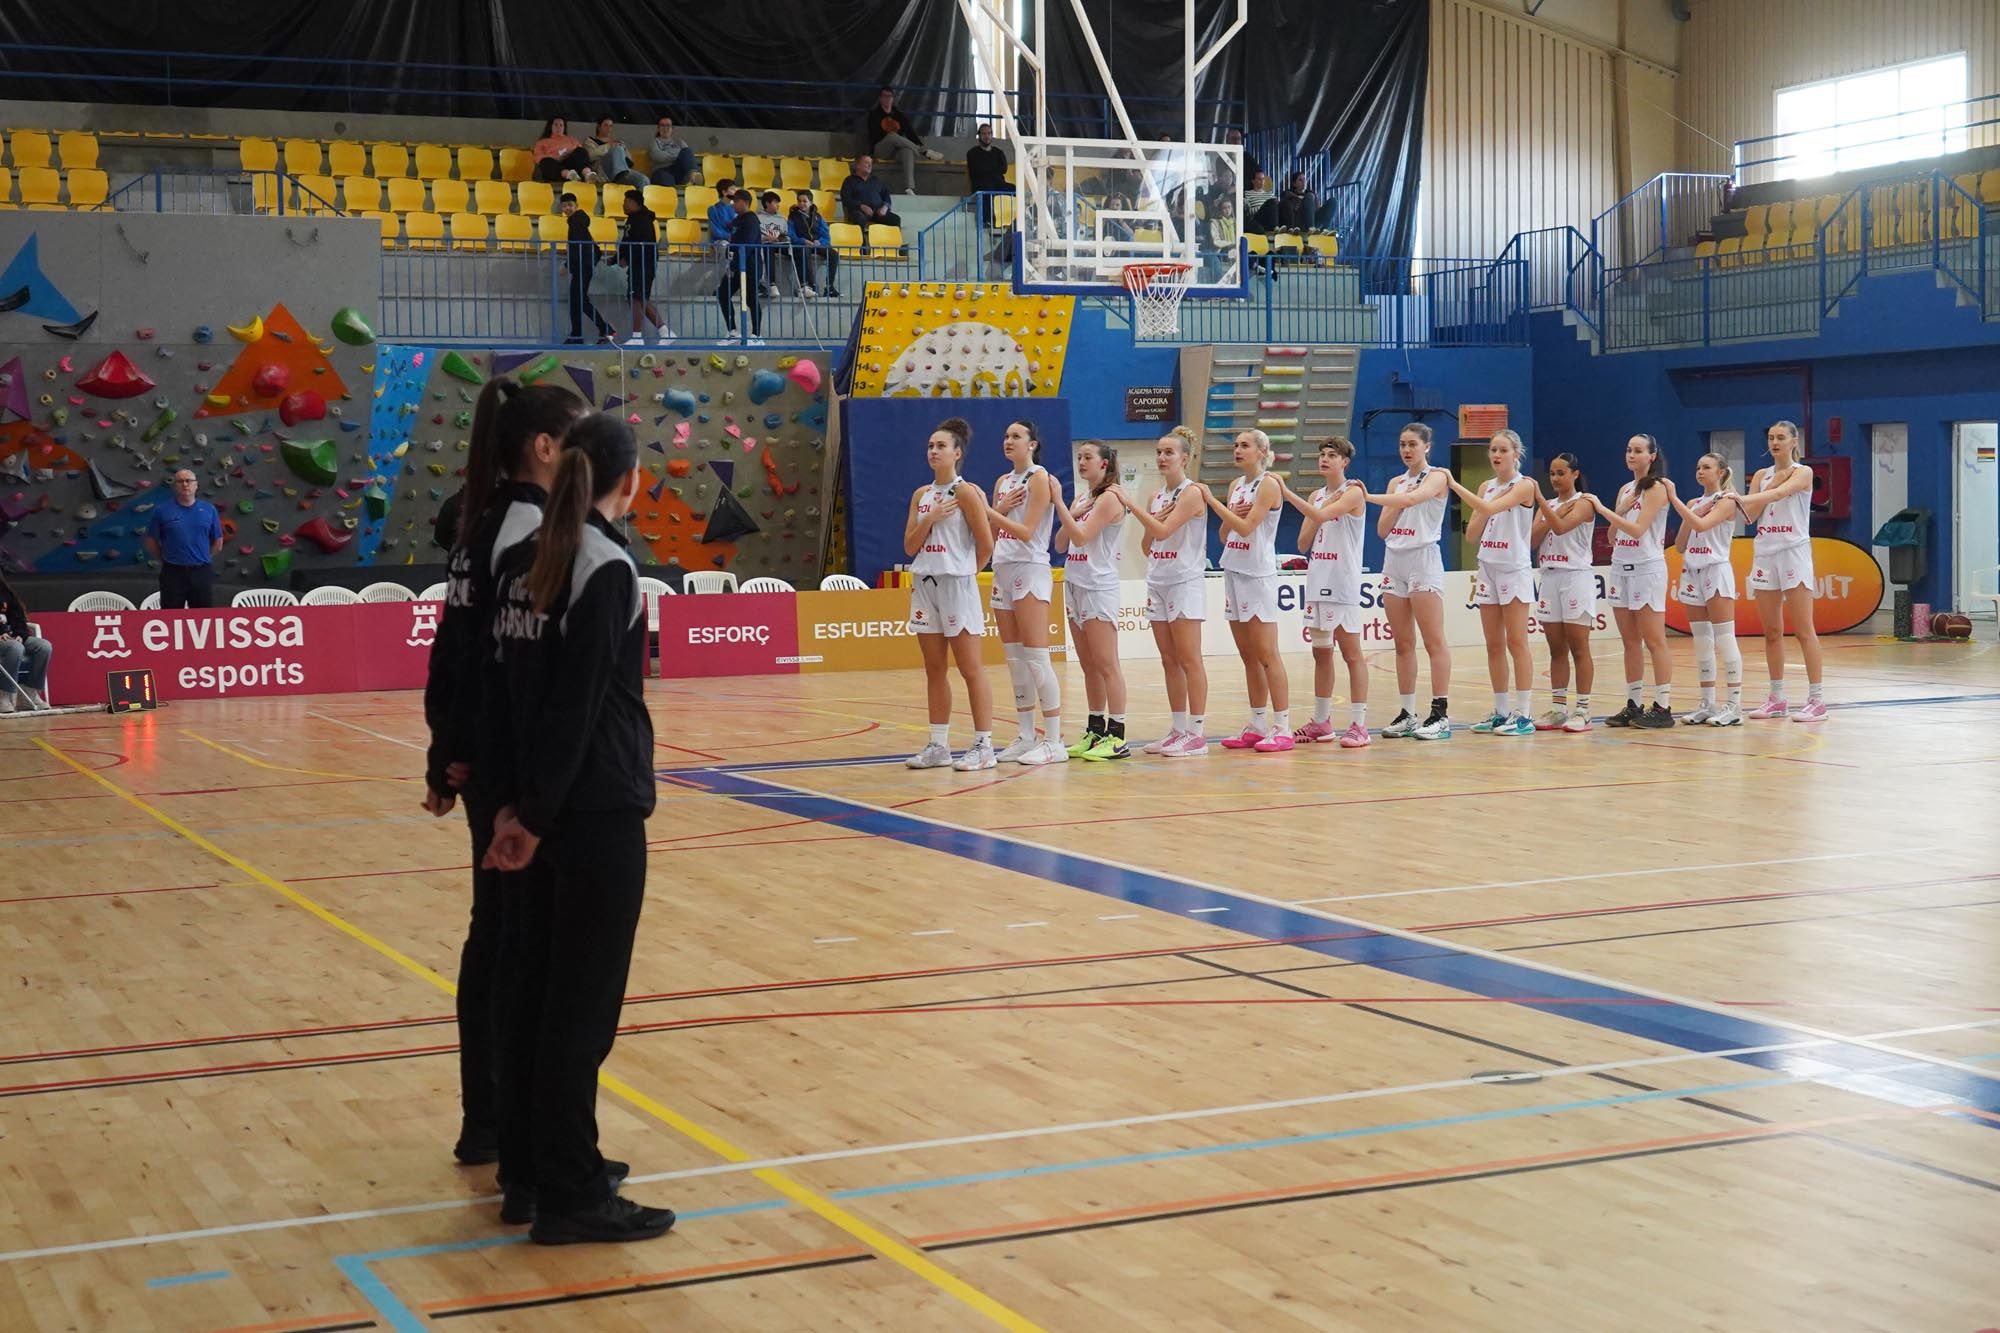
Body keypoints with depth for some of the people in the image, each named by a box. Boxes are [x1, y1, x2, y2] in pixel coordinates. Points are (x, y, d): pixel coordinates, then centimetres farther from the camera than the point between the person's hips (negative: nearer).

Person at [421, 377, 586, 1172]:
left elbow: (451, 654, 13)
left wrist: (447, 758, 17)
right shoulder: (536, 533, -16)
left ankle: (485, 1122, 25)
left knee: (494, 938, 15)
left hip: (483, 770, 9)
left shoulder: (480, 530, 11)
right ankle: (526, 1141, 2)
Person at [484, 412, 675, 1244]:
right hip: (597, 812, -8)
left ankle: (531, 1173, 22)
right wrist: (537, 812, -13)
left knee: (533, 990, 13)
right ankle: (571, 1196, 4)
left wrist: (513, 802, 6)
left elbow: (509, 689, 7)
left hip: (542, 807, 8)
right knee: (582, 1006, -2)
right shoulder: (606, 568, -14)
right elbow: (576, 706, -17)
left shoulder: (526, 561, 9)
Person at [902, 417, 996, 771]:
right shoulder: (921, 495, 11)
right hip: (924, 584, 7)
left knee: (970, 669, -4)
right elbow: (909, 547, 6)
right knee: (934, 670, 9)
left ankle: (983, 745, -1)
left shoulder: (966, 492, -8)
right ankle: (938, 745, 14)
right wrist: (930, 519, -8)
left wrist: (967, 570, 5)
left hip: (957, 585, -7)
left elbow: (986, 544, -9)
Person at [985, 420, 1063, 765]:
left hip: (1030, 571, -8)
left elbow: (1026, 531, -16)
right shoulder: (1003, 482, 16)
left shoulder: (1039, 479, -7)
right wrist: (1000, 509, -3)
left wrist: (989, 511, -19)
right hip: (1002, 571, 8)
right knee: (1014, 661, 8)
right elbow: (993, 533, 13)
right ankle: (1026, 737, 13)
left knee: (1036, 659, -10)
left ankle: (1054, 741, -8)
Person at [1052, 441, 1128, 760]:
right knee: (1089, 666, 11)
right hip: (1074, 585, 9)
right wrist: (1072, 513, -1)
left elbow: (1081, 536, -19)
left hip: (1099, 587, -9)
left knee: (1106, 664, -9)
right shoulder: (1080, 499, 15)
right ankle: (1095, 732, 15)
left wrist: (1059, 504, -18)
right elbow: (1061, 545, 13)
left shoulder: (1109, 498, -9)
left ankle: (1116, 737, -9)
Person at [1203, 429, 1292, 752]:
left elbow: (1246, 527, -18)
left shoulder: (1269, 484, -9)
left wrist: (1212, 501, -17)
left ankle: (1282, 728, -8)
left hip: (1258, 575, -8)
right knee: (1248, 656, 9)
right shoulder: (1236, 485, 14)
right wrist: (1229, 516, -4)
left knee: (1266, 654, -9)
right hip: (1233, 571, 8)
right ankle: (1257, 726, 14)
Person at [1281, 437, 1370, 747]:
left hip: (1343, 584, -7)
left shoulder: (1352, 493, -6)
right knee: (1321, 653, 11)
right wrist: (1324, 506, -2)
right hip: (1318, 581, 7)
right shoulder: (1317, 496, 15)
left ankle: (1359, 724, -5)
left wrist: (1286, 492, -26)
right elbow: (1303, 543, 9)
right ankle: (1321, 723, 17)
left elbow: (1320, 516, -23)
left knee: (1351, 653, -6)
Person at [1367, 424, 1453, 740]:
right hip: (1394, 560, 7)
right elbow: (1383, 529, 10)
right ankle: (1406, 713, 9)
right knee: (1403, 644, 6)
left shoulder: (1437, 477, -3)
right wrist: (1396, 505, -4)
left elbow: (1411, 499, -23)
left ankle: (1441, 714, -9)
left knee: (1434, 642, -8)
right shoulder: (1396, 483, 16)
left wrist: (1367, 496, -25)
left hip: (1423, 559, -7)